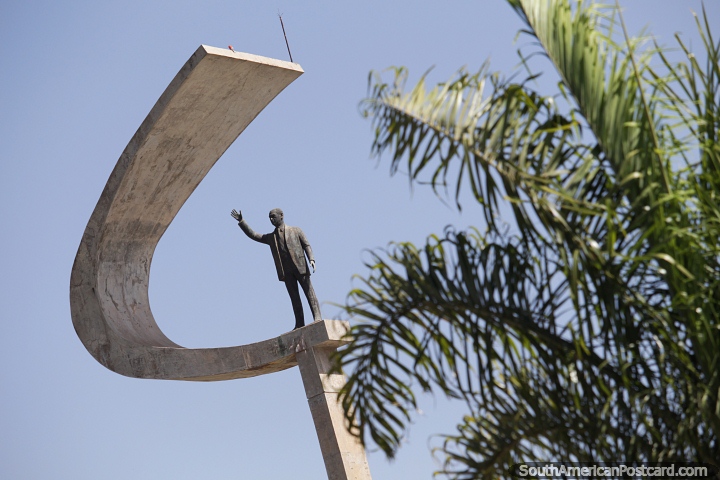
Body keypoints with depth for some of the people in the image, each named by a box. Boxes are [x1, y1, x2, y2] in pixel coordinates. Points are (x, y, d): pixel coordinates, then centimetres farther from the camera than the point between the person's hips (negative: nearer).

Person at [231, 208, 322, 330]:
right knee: (294, 297, -1)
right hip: (286, 271, 3)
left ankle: (317, 317, -9)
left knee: (309, 291, -6)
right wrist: (241, 221, 9)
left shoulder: (295, 231, 12)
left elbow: (307, 245, 6)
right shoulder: (270, 237, 21)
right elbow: (253, 235, 17)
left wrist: (311, 259, -10)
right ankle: (300, 323, -4)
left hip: (300, 266, -3)